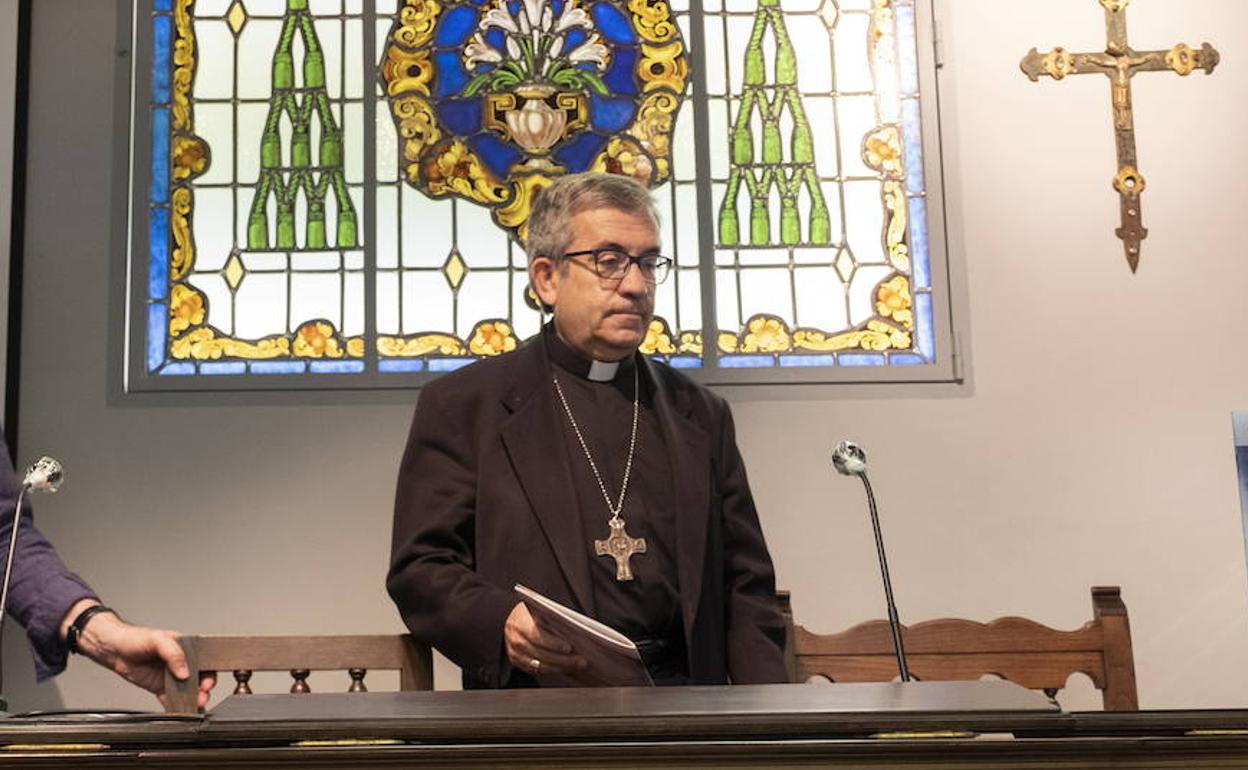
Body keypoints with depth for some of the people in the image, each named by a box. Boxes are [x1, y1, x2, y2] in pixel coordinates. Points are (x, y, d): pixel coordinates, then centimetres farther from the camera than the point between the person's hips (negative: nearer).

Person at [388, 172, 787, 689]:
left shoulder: (701, 414, 19)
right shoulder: (463, 407, 8)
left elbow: (745, 586, 18)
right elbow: (420, 569, 4)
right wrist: (502, 623, -17)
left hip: (684, 703, 3)